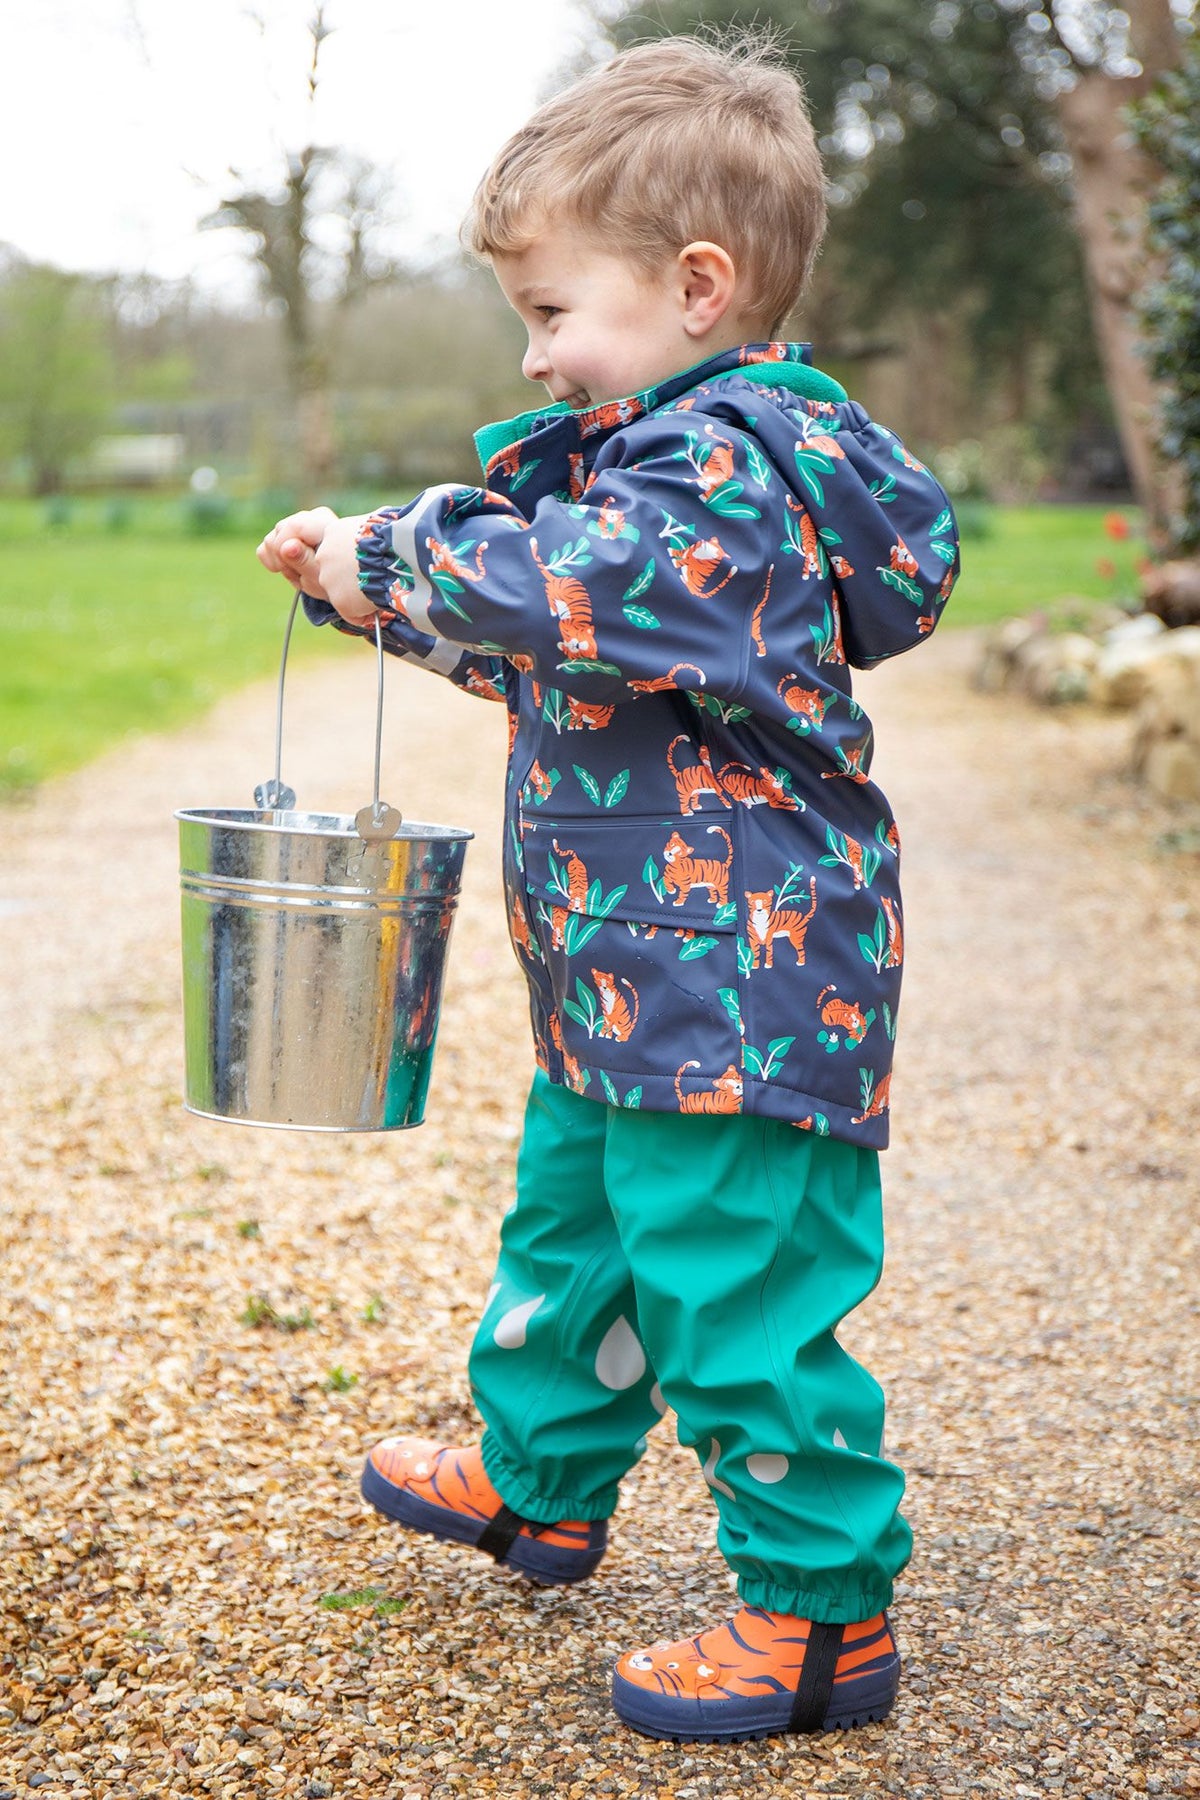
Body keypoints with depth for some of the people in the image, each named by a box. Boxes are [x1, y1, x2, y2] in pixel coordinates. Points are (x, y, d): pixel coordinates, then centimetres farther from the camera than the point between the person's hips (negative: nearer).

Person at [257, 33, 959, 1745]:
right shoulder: (696, 449, 14)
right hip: (636, 975, 11)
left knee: (736, 1285, -3)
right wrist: (376, 570, 16)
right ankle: (538, 1477, 45)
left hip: (734, 977, -11)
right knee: (574, 1218, 25)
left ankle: (821, 1610, 11)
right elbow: (552, 637, 24)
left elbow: (564, 587, -35)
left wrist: (393, 558, -18)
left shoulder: (723, 465, -20)